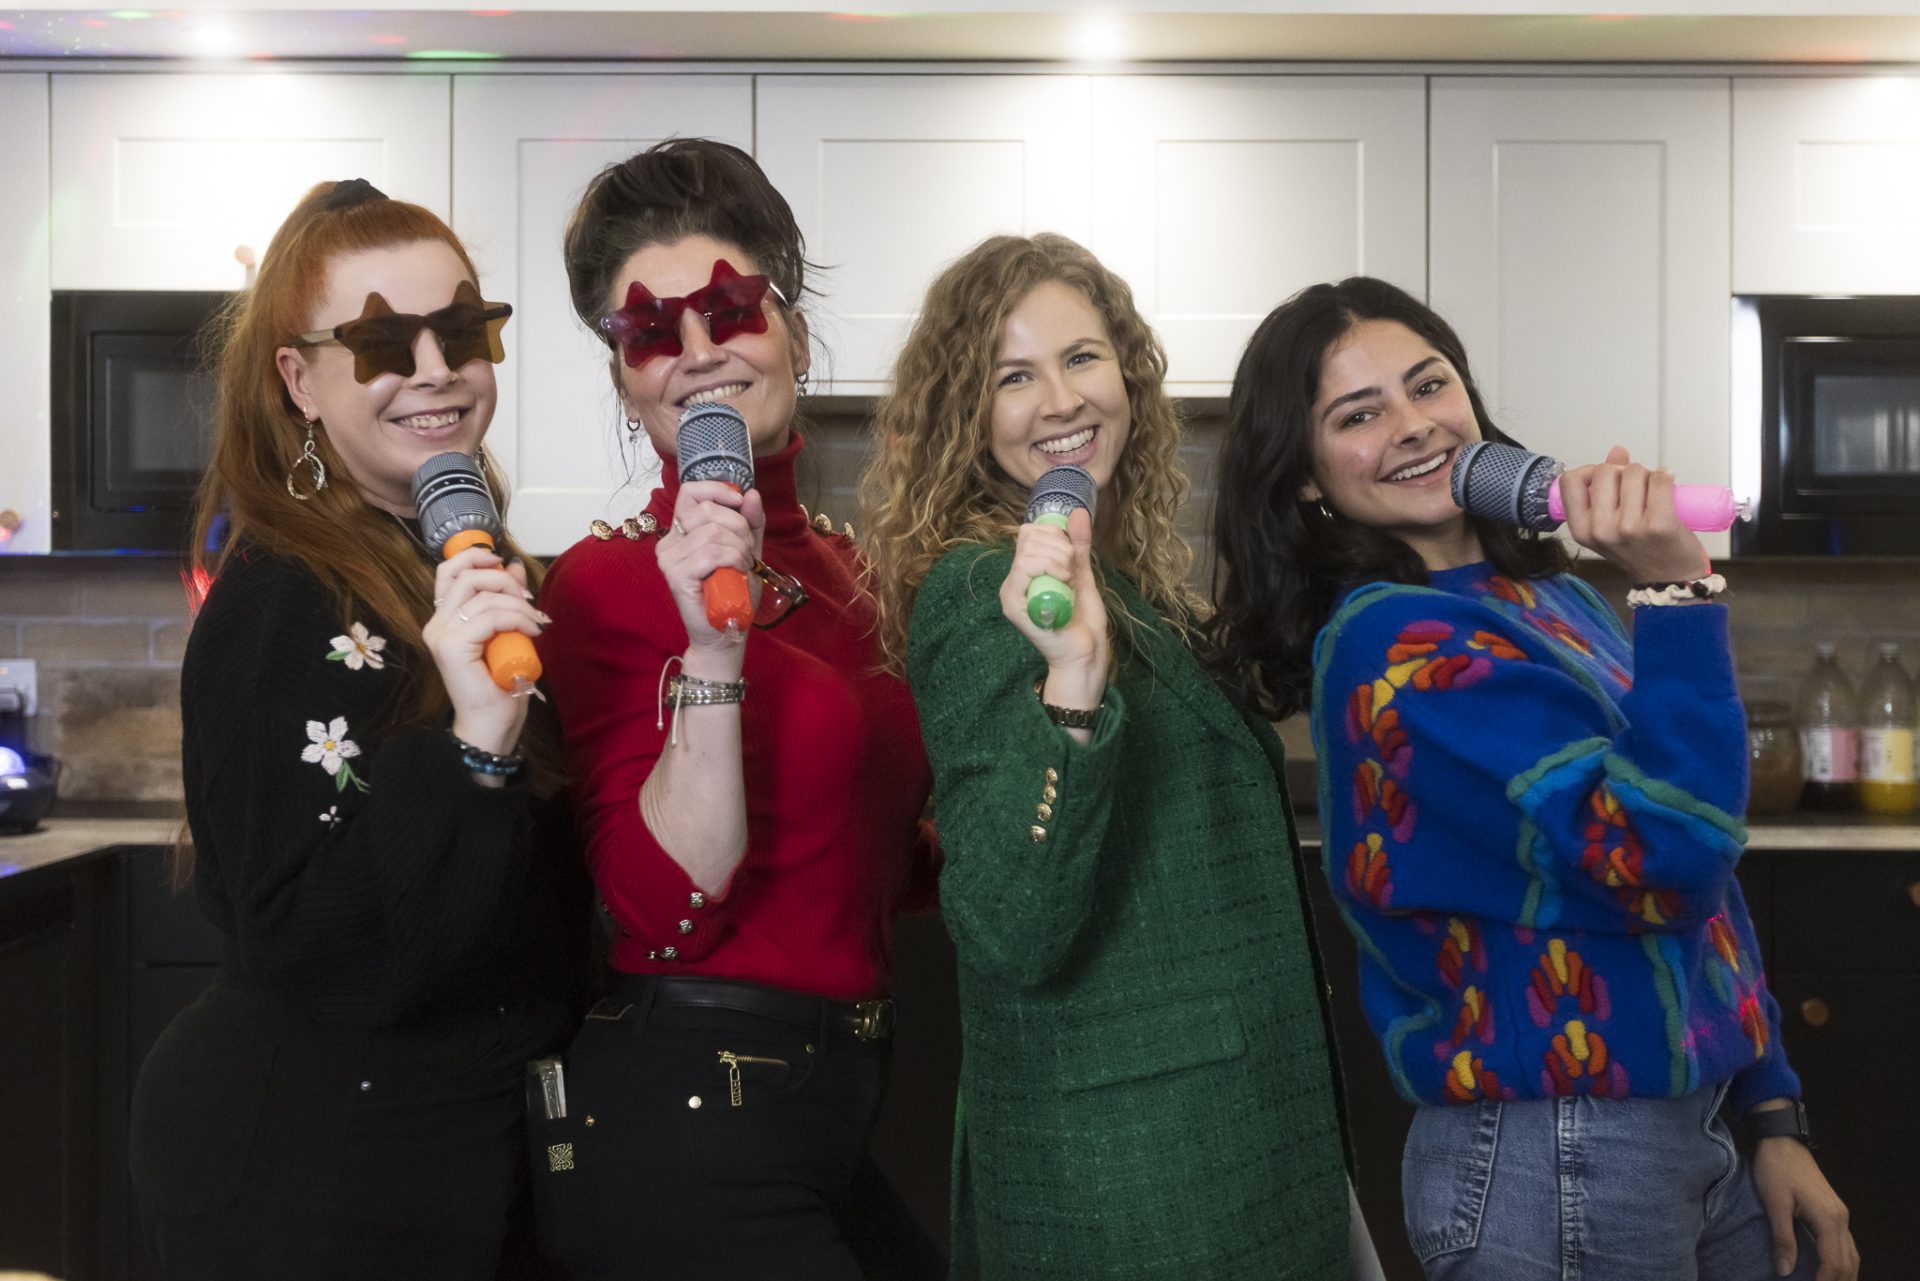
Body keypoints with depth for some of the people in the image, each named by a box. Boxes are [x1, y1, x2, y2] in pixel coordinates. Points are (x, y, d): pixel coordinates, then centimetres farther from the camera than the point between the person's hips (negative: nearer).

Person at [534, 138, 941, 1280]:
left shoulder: (848, 568, 9)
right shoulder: (612, 580, -11)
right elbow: (668, 910, -20)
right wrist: (711, 649, -27)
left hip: (839, 1101, 7)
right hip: (688, 1112, -7)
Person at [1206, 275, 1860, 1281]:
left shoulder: (1554, 598, 7)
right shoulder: (1392, 643, -18)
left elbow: (1699, 887, 13)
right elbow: (1659, 861, -25)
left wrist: (1773, 1120, 11)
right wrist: (1676, 591, -27)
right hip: (1556, 1168, -8)